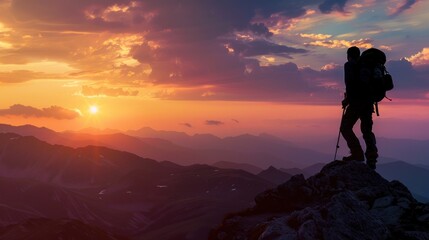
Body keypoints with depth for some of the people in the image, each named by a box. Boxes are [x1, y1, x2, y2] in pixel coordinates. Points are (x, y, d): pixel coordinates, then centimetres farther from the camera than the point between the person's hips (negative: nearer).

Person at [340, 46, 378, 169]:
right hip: (368, 102, 7)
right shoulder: (366, 67, 16)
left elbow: (349, 83, -15)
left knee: (345, 128, 0)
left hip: (356, 102, -7)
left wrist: (348, 98, -7)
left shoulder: (349, 65, -2)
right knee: (367, 130, 14)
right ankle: (371, 159, 8)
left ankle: (357, 154, -11)